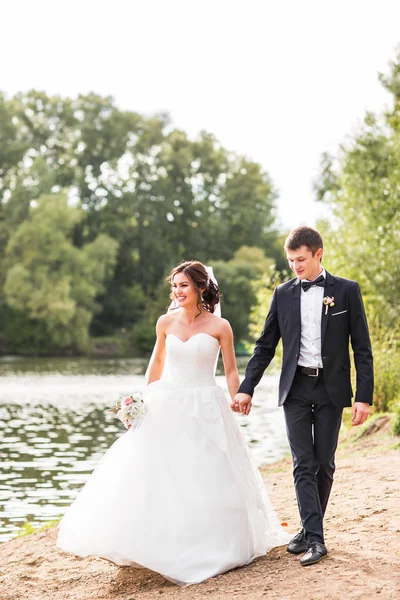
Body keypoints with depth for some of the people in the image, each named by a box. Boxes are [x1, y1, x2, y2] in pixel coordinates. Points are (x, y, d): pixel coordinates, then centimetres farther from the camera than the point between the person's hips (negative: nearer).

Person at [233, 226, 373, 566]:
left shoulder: (347, 291, -1)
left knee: (324, 464, 6)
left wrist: (364, 396, -9)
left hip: (331, 389, -1)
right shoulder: (283, 294, 5)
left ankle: (311, 530, 21)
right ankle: (314, 537, -3)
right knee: (303, 464, -4)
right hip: (295, 389, 1)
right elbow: (265, 345, 9)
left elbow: (362, 347, -2)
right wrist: (247, 388, 3)